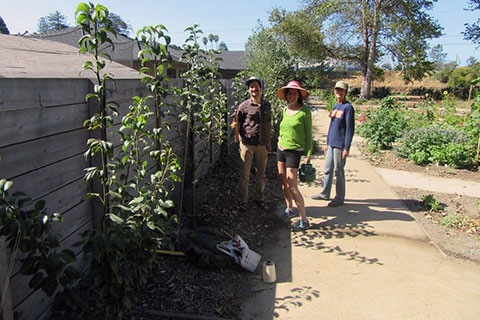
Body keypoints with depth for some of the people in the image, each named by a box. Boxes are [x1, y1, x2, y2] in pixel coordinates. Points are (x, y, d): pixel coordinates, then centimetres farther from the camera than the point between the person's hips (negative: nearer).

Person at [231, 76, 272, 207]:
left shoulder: (267, 105, 10)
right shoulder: (243, 106, -2)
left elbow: (269, 125, 15)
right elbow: (237, 124, 1)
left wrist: (269, 142, 11)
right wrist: (234, 125, -23)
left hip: (262, 145, 4)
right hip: (247, 144, -3)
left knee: (261, 173, 11)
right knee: (245, 174, 3)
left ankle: (259, 198, 26)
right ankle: (243, 201, 15)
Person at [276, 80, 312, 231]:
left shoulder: (305, 111, -8)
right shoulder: (285, 110, 9)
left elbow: (308, 134, -6)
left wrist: (308, 154, -8)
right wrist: (281, 137, 15)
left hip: (294, 151, -7)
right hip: (281, 149, 7)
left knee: (292, 187, -9)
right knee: (284, 183, 14)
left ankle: (304, 220, 0)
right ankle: (290, 209, 33)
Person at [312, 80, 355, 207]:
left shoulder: (348, 107, -10)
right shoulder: (336, 106, 14)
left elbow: (350, 129, -12)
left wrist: (347, 148, -15)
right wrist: (327, 143, 19)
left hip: (340, 145, -7)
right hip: (331, 144, 7)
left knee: (338, 171, 1)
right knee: (328, 169, 13)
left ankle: (340, 198, 13)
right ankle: (325, 194, 26)